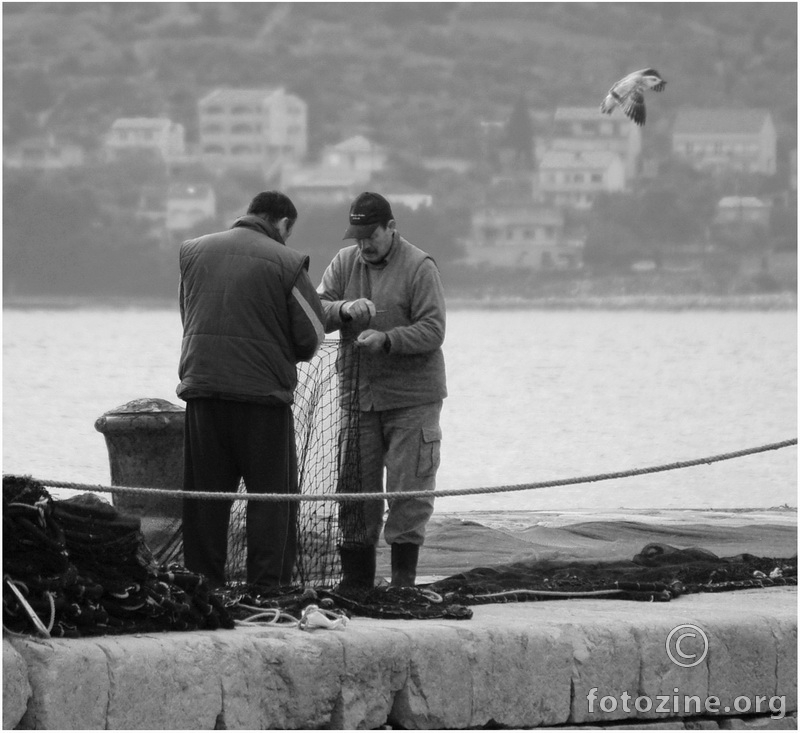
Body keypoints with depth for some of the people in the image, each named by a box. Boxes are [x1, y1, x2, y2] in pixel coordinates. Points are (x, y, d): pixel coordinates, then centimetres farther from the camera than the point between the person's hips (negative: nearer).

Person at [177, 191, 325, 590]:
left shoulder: (193, 252, 7)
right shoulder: (286, 263, -8)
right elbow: (312, 336, -5)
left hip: (201, 385, 4)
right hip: (264, 389, -4)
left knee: (204, 493, 10)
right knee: (272, 494, 4)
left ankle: (203, 583, 10)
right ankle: (268, 584, 0)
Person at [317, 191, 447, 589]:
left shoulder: (420, 267, -8)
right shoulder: (345, 263, 8)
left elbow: (432, 330, -14)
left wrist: (387, 340, -27)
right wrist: (343, 310, -20)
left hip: (411, 398, -5)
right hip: (359, 396, 5)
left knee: (409, 490, -4)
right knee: (356, 486, 6)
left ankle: (403, 578, 2)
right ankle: (355, 578, 12)